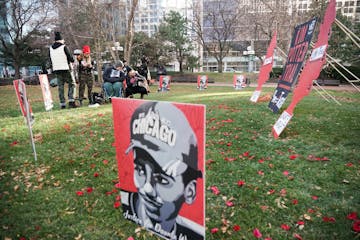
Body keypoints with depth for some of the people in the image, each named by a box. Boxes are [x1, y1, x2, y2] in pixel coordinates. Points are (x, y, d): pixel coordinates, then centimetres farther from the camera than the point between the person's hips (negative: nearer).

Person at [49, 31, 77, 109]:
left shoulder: (50, 48, 9)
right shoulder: (64, 47, -8)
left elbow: (50, 60, 14)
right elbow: (70, 58, -7)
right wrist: (72, 60, 13)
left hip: (56, 70, 5)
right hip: (65, 69, -5)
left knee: (60, 87, 8)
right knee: (71, 84, 5)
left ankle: (62, 104, 8)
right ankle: (71, 101, -9)